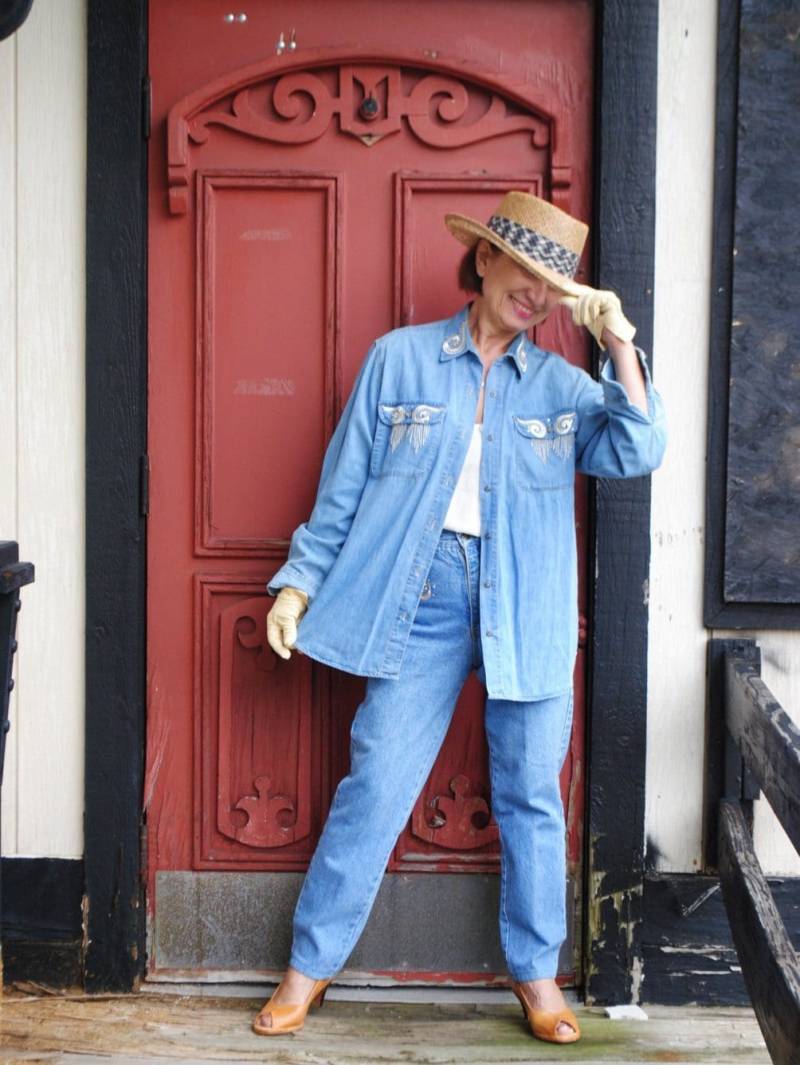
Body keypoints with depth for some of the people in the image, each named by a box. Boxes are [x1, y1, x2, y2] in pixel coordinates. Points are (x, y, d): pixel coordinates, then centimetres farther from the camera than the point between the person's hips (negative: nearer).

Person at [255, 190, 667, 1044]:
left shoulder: (560, 384, 9)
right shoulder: (398, 358, 6)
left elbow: (635, 455, -7)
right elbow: (345, 483, 8)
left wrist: (619, 344, -12)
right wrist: (302, 580, 5)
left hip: (526, 605, 2)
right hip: (419, 591, -1)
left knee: (530, 795, 8)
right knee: (376, 783, 0)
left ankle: (535, 969, 24)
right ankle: (310, 964, 14)